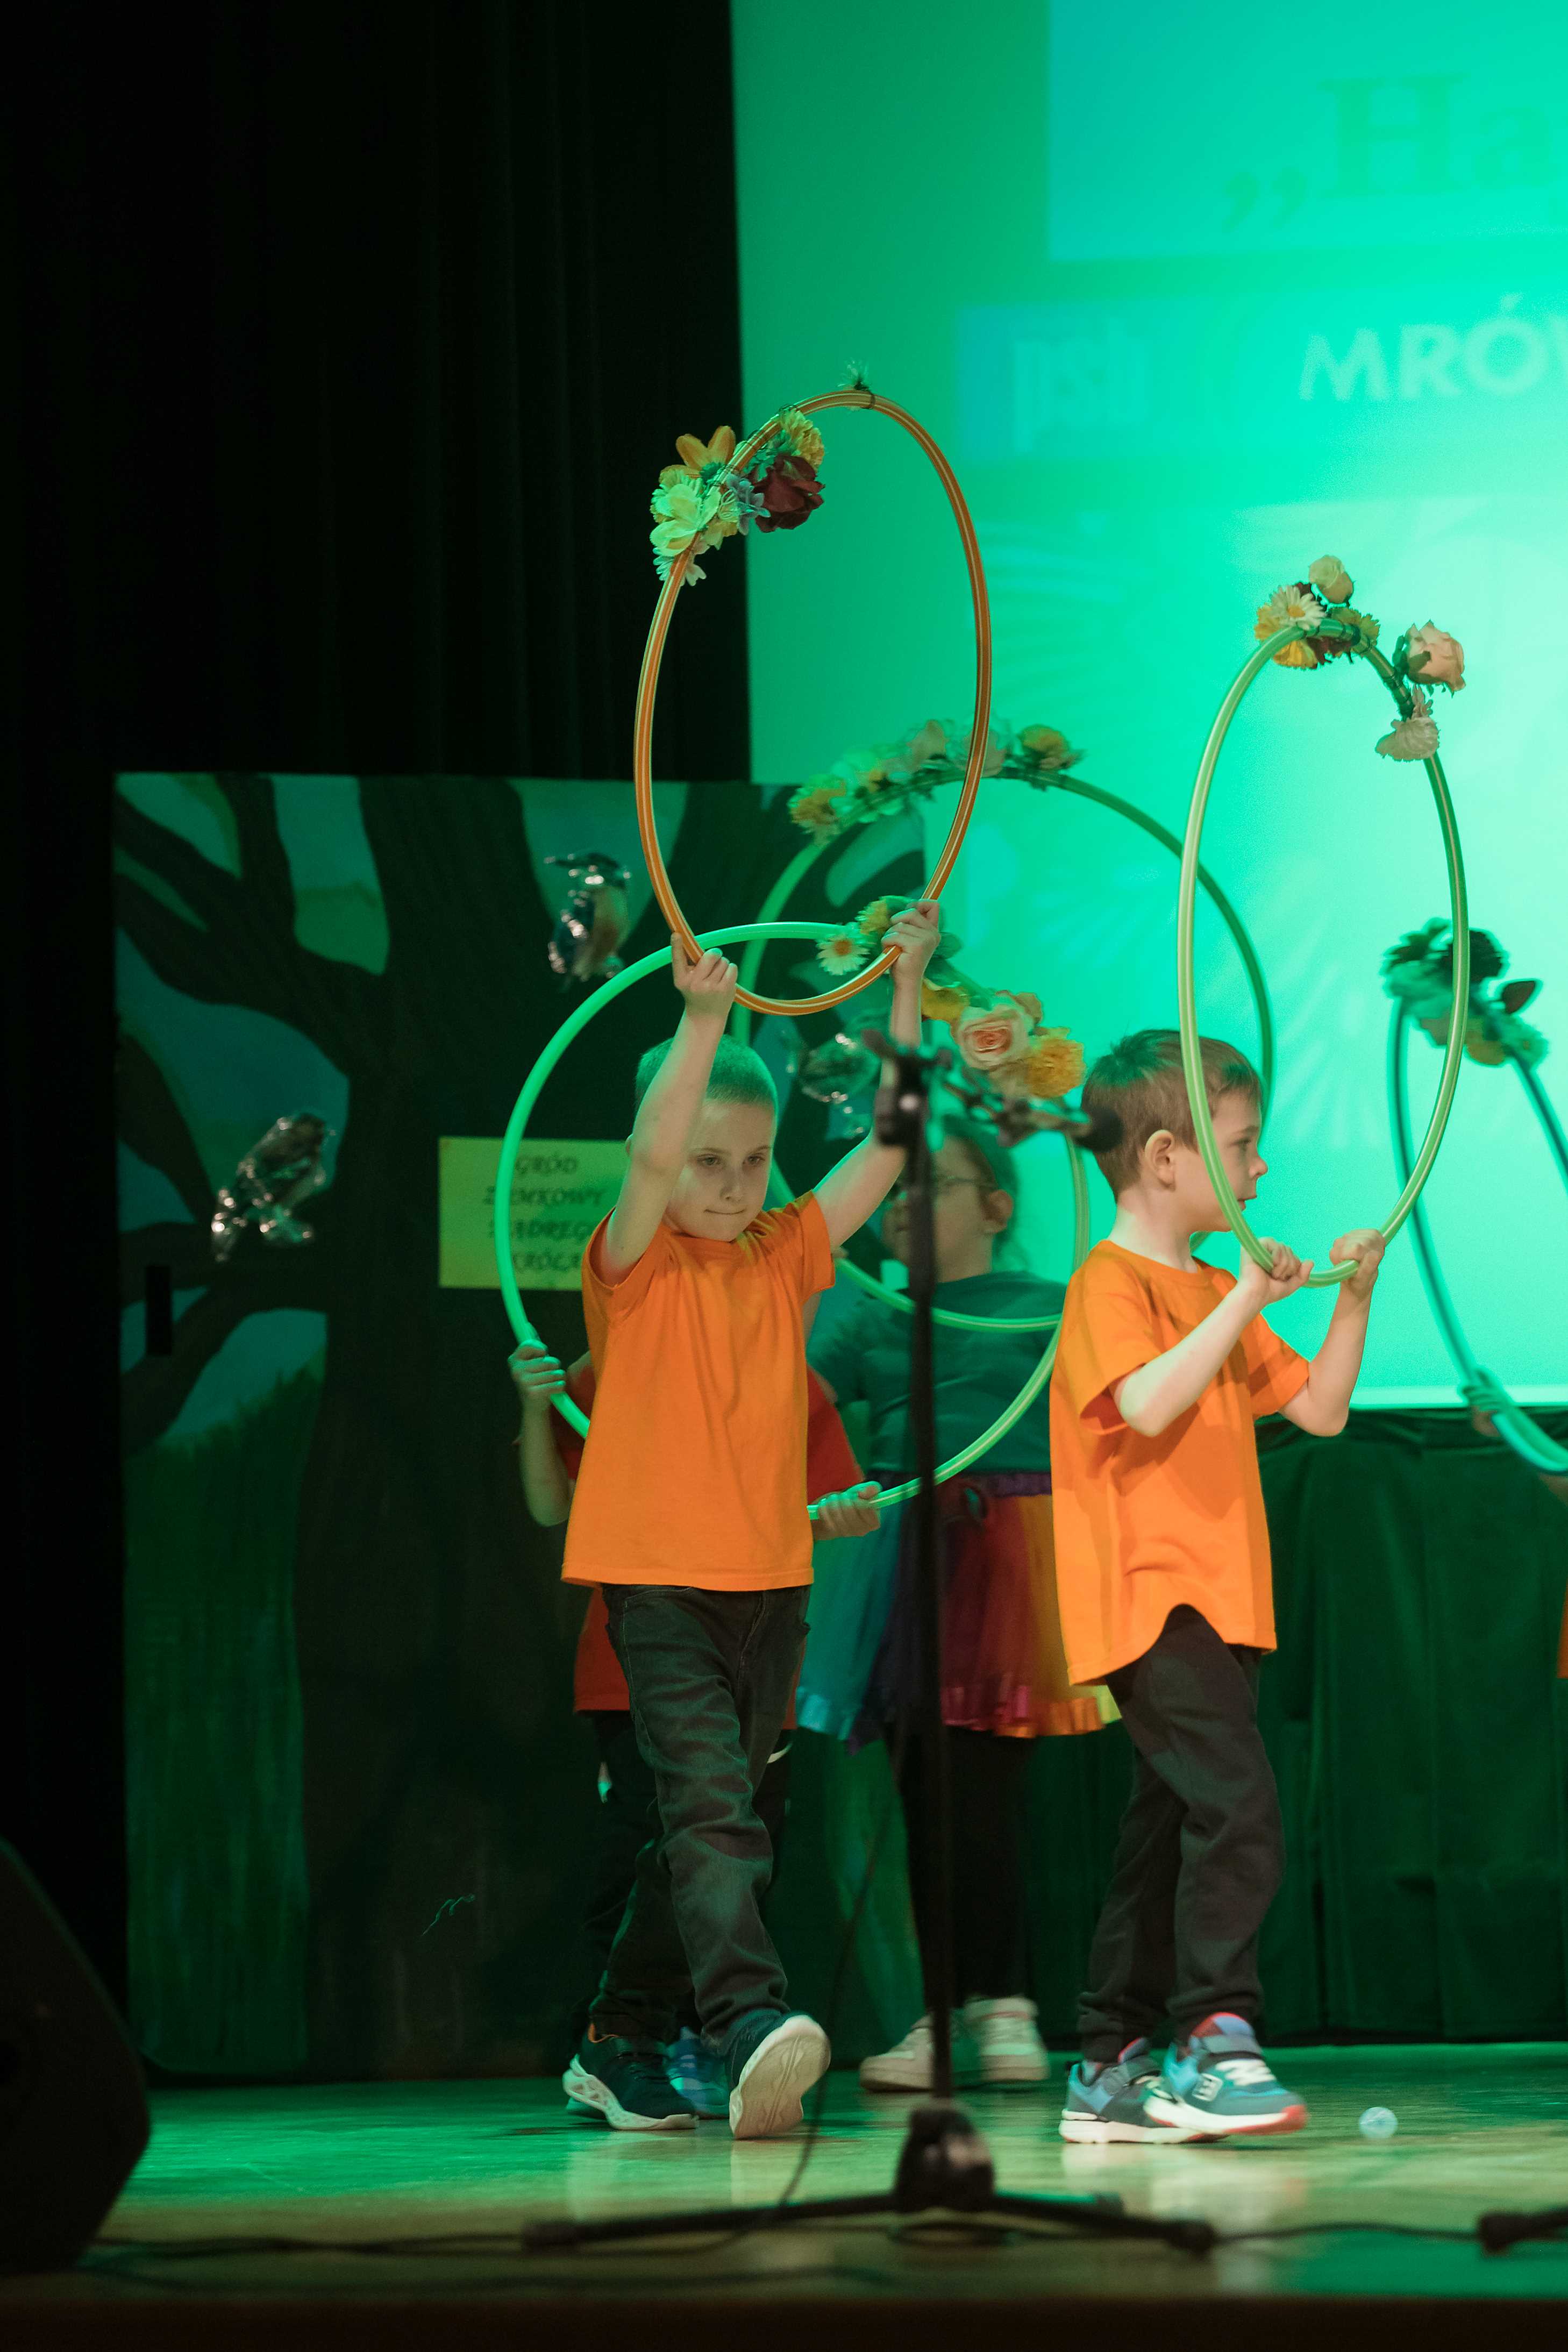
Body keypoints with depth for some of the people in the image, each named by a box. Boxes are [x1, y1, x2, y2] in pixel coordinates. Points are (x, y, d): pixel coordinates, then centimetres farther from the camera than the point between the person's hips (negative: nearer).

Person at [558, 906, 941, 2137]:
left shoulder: (786, 1256, 10)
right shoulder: (636, 1268, -4)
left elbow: (890, 1142, 6)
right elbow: (652, 1157, -24)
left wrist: (908, 991, -2)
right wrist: (706, 1021, -33)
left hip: (772, 1581, 6)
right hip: (661, 1583, -6)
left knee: (703, 1819, 11)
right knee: (712, 1804, -20)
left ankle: (621, 2045, 22)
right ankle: (753, 2027, -34)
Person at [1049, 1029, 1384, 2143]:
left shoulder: (1213, 1296, 20)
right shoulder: (1109, 1284, -9)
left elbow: (1321, 1410, 21)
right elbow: (1149, 1402, -27)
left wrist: (1352, 1302, 8)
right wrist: (1246, 1301, -22)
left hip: (1215, 1604, 10)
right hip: (1148, 1596, -10)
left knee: (1172, 1829, 11)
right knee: (1239, 1808, -21)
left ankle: (1114, 2066, 15)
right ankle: (1213, 2042, -22)